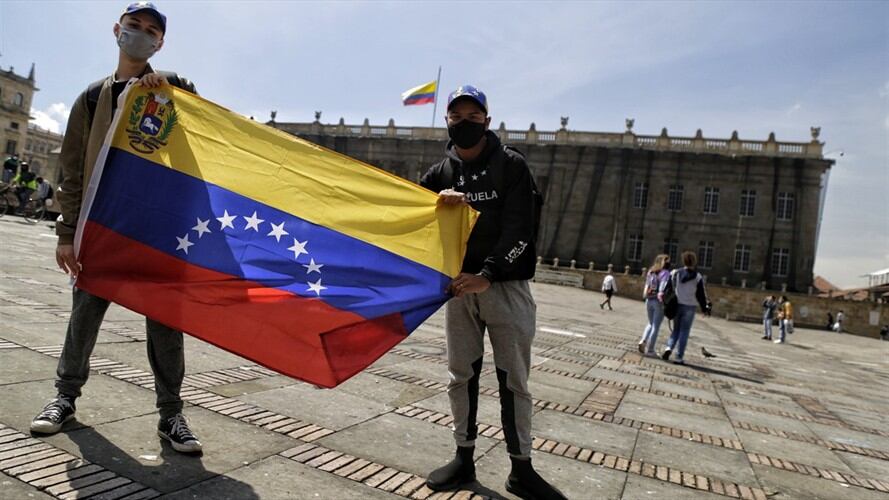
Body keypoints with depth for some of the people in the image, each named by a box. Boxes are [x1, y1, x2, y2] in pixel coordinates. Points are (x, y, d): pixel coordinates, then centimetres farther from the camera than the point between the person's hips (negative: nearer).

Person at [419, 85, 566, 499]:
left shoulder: (511, 165, -2)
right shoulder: (440, 173, 10)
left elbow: (520, 228, -11)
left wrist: (488, 274, -23)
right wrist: (437, 202, -12)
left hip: (506, 285, -3)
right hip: (460, 284, 4)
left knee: (514, 380, 2)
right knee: (461, 375, 9)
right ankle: (464, 459, 23)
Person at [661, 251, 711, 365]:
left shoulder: (675, 273, 0)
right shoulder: (698, 277, -7)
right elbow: (701, 295, -4)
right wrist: (705, 308, 7)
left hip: (676, 306, 3)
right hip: (689, 307, -3)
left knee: (676, 329, 17)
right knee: (684, 332, 3)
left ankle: (669, 348, -6)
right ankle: (679, 357, 4)